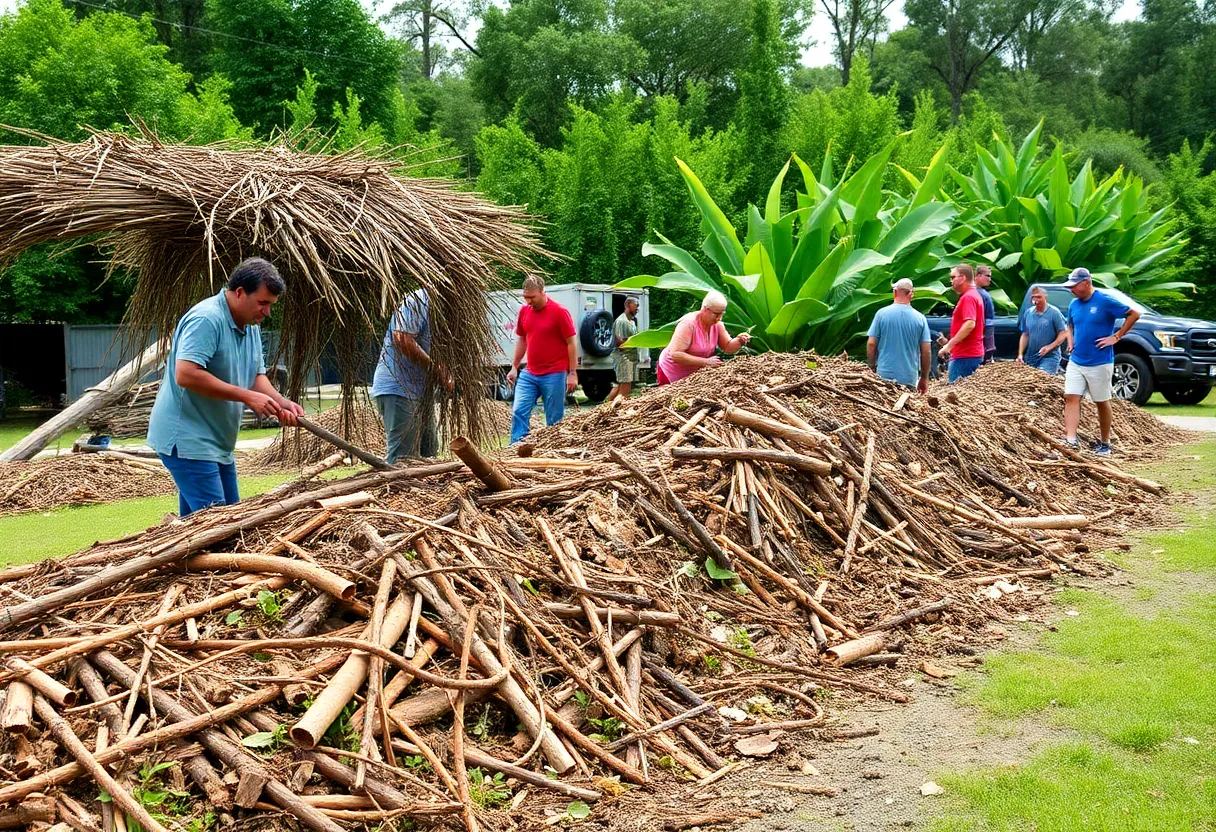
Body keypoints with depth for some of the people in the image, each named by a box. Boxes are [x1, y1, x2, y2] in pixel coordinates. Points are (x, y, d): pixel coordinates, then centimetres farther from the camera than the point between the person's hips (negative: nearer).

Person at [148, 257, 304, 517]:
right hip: (186, 440, -10)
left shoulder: (251, 326, 12)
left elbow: (257, 376, 13)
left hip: (218, 443, 10)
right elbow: (186, 375, -30)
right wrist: (247, 396, -26)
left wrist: (281, 403, -8)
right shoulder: (206, 319, -20)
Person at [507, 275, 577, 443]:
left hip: (554, 375, -5)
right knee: (518, 412, -2)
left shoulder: (559, 311, -11)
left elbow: (571, 343, -9)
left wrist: (572, 373, -12)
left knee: (554, 420, 2)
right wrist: (514, 368, 15)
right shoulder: (524, 310, 6)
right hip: (529, 374, 5)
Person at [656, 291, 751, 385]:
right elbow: (675, 354, -33)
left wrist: (739, 341, -24)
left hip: (695, 374, 6)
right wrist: (706, 362, -31)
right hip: (672, 375, -6)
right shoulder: (689, 323, -27)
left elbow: (727, 348, -1)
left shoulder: (717, 324, -6)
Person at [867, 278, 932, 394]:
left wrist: (872, 367, 11)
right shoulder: (920, 318, 1)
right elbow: (926, 351, 1)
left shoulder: (882, 313, -2)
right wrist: (924, 378, 11)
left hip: (884, 375, -1)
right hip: (910, 378, 1)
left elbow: (871, 344, -3)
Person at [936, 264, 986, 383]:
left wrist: (949, 345, -23)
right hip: (973, 353, 11)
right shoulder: (973, 295, 21)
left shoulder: (968, 297, -13)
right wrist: (949, 342, 21)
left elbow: (970, 324, -25)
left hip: (965, 356, -11)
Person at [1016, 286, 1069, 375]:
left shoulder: (1054, 313, -5)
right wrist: (1020, 354, 5)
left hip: (1049, 357, -5)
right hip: (1030, 358, 5)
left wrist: (1049, 347, -18)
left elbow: (1063, 333, -6)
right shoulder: (1028, 313, 9)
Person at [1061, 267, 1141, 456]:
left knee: (1102, 403, 6)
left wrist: (1116, 337, -12)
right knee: (1071, 398, -8)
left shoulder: (1105, 301, -11)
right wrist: (1071, 341, 7)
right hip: (1076, 361, 5)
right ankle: (1070, 439, -12)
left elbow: (1134, 315, -8)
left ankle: (1105, 444, 17)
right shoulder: (1074, 304, 7)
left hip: (1100, 363, -5)